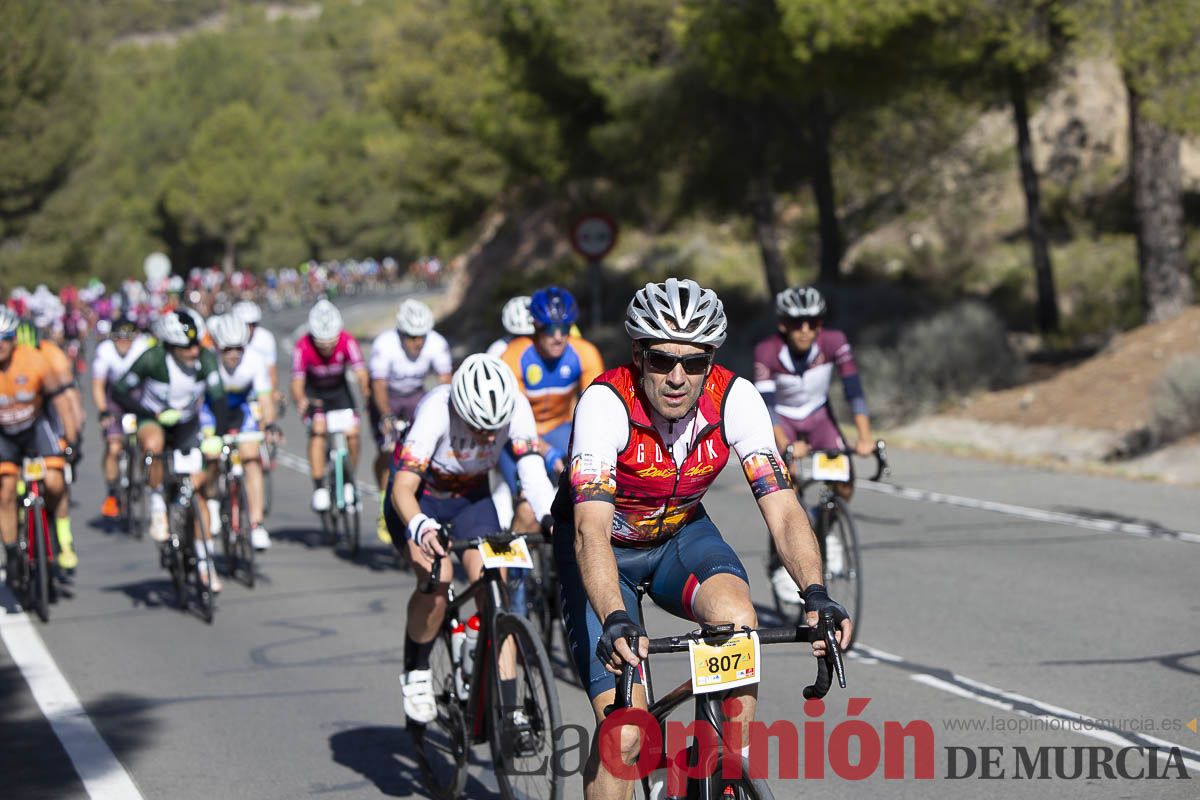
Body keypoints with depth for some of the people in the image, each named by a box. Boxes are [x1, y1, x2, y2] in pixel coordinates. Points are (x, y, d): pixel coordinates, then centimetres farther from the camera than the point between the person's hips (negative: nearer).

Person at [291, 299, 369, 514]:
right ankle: (319, 488, -21)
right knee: (318, 429, -25)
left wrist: (367, 394, -54)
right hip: (313, 393, -2)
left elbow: (361, 372, -35)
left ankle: (348, 482, 8)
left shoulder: (347, 342, -27)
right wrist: (301, 401, -54)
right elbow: (297, 382, -32)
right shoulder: (303, 346, -30)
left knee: (352, 432, -15)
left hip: (339, 390, 2)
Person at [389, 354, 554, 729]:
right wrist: (421, 528, -60)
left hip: (472, 497, 3)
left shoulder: (515, 407, -26)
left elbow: (532, 472, -29)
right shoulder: (436, 411, -36)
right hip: (420, 497, -3)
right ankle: (415, 671, -3)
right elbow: (403, 488, -40)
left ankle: (504, 707, -8)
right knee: (437, 576, -28)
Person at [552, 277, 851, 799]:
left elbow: (782, 509, -28)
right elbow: (591, 532, -42)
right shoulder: (605, 403, -33)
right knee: (623, 734, -16)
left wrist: (816, 594, -46)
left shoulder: (735, 400, -23)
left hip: (680, 534, 3)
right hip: (604, 545, -3)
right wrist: (615, 620, -59)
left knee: (737, 619, -31)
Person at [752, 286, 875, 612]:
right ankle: (780, 561, -10)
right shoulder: (767, 351, -28)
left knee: (844, 487, -17)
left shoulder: (834, 342, -24)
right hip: (780, 419, -2)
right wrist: (786, 445, -45)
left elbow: (853, 389, -26)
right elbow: (765, 404, -32)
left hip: (817, 416, 2)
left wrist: (864, 436, -39)